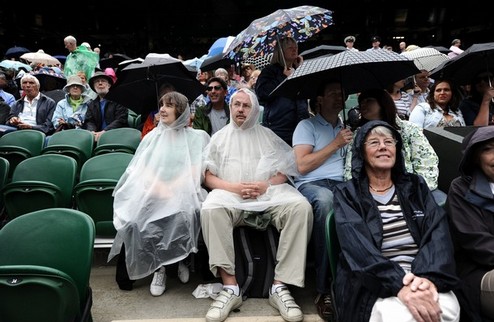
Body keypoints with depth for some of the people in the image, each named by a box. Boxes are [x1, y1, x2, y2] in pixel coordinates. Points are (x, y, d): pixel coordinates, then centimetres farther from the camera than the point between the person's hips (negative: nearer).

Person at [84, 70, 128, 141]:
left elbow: (120, 120, -7)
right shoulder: (92, 104, 22)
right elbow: (89, 121, 11)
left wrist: (104, 131, -19)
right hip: (98, 136, 4)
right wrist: (92, 132, -13)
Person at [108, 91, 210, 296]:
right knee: (135, 219, -29)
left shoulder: (197, 137, 10)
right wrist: (157, 186, -12)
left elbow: (197, 171, -1)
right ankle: (158, 266, -9)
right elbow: (140, 169, 9)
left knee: (184, 215, -35)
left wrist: (172, 188, -16)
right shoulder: (152, 137, 20)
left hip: (183, 193, -2)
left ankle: (181, 259, -5)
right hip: (151, 193, 2)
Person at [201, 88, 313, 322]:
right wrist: (234, 187, -9)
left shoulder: (267, 135, 18)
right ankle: (230, 287, -30)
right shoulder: (219, 137, 17)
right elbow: (208, 177, 9)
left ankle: (280, 285, -27)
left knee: (301, 206, -29)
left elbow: (286, 170, 10)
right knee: (210, 209, -34)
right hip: (230, 193, 0)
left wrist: (266, 184, -10)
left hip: (269, 192, 1)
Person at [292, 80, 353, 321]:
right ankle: (325, 288, -32)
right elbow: (302, 165, -3)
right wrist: (335, 144, -1)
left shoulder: (348, 128, 27)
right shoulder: (307, 125, 11)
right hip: (311, 185, -3)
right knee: (325, 199, -41)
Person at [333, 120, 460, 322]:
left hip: (420, 275, 3)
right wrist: (399, 284, -26)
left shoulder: (415, 186, 15)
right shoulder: (347, 194, 5)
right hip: (373, 284, -2)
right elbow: (357, 245, -11)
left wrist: (429, 276, -20)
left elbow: (438, 233, 0)